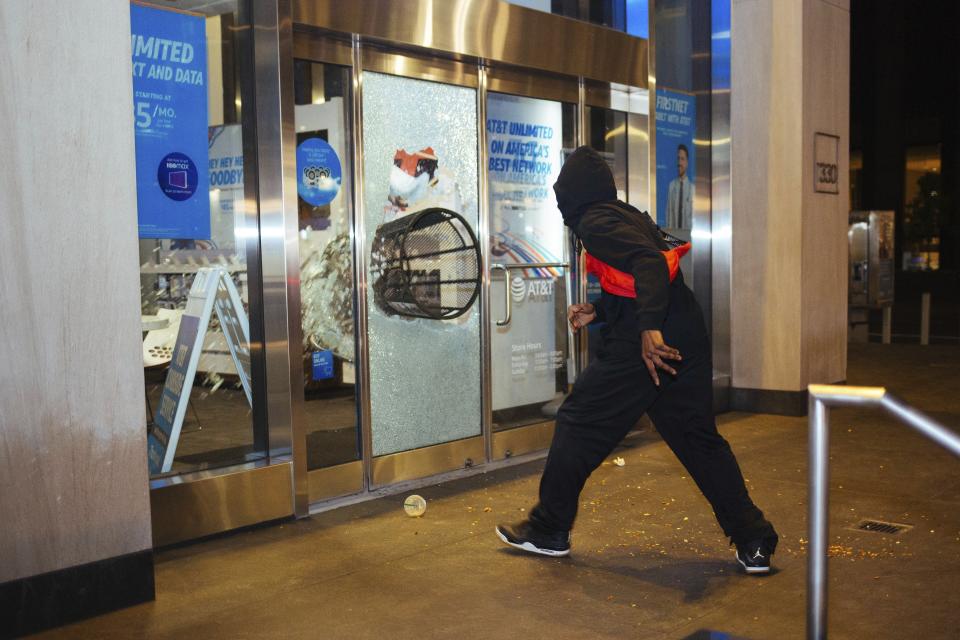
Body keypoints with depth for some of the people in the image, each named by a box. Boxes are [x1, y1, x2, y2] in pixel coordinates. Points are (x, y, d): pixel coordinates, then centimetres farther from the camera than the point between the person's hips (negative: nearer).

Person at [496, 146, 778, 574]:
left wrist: (649, 329, -30)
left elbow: (649, 263, -22)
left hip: (641, 346, -8)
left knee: (578, 426, 6)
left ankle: (548, 530, 17)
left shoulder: (595, 222, -7)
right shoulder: (630, 217, 21)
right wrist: (596, 312, 24)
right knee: (700, 440, 13)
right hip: (687, 340, 9)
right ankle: (753, 542, 13)